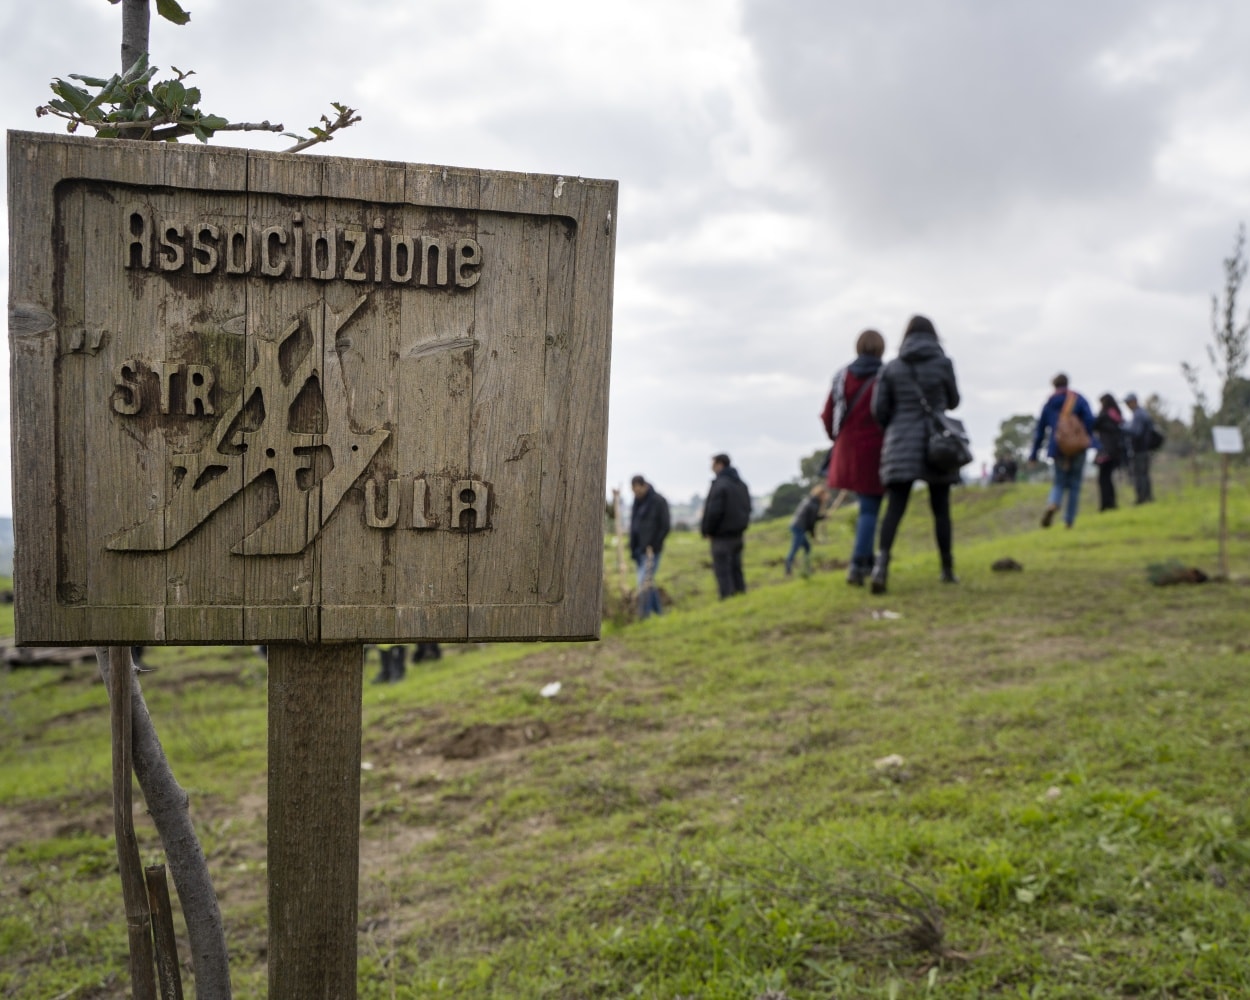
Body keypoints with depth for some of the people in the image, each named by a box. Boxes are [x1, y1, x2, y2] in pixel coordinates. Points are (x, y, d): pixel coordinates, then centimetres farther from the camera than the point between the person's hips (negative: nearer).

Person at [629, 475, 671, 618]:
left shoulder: (659, 501, -9)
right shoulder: (637, 502, 12)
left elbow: (665, 526, -9)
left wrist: (653, 546, -11)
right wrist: (632, 547, 9)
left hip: (651, 551, -7)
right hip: (639, 551, 7)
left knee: (644, 583, -13)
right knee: (648, 583, 12)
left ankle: (644, 616, -11)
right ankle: (657, 613, 22)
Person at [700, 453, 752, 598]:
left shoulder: (720, 485, -17)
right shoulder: (741, 484, 11)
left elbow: (713, 511, -19)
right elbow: (747, 508, 16)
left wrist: (706, 530, -7)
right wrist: (741, 525, 17)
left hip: (722, 534, -8)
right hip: (738, 533, 8)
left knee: (722, 570, -4)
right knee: (736, 568, 14)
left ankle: (727, 596, -6)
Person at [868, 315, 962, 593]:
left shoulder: (891, 368, 2)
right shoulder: (943, 363, -2)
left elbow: (879, 410, 2)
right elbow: (952, 402, 11)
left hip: (901, 446, 1)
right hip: (938, 444, 0)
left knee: (894, 509, -5)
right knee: (941, 508, 12)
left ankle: (882, 560, -27)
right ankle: (947, 569, 20)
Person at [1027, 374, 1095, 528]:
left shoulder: (1049, 403, 10)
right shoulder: (1078, 399, 4)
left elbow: (1040, 430, 11)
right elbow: (1090, 419, -12)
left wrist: (1034, 454, 15)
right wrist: (1088, 439, -4)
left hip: (1058, 449, 1)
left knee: (1059, 482, 13)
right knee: (1074, 485, 7)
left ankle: (1052, 504, -19)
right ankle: (1069, 521, 5)